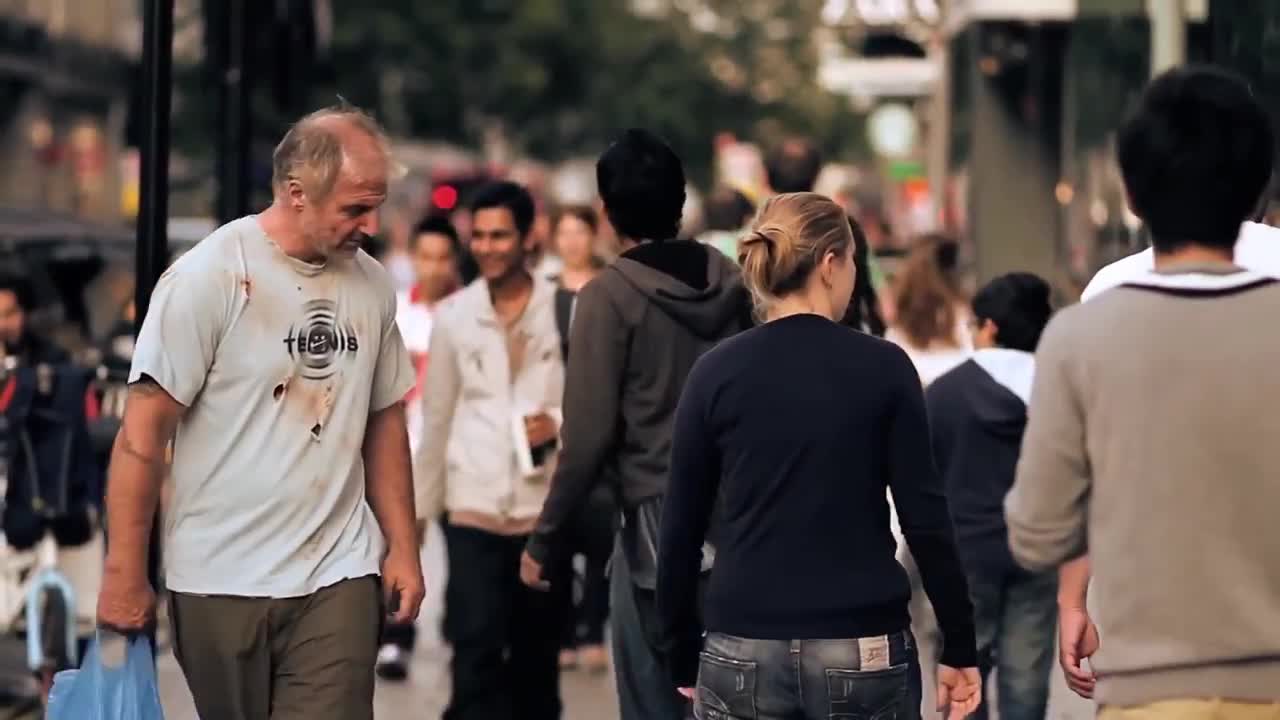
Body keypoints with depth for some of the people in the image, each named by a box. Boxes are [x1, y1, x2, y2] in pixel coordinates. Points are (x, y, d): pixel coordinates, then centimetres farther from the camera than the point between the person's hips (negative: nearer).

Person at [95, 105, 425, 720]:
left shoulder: (372, 285, 7)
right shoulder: (208, 276, -10)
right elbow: (143, 431, -10)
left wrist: (402, 548, 11)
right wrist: (124, 574, -11)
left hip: (339, 578, 3)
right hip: (222, 579, -3)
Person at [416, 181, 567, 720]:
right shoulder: (453, 316, 3)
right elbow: (437, 417, 10)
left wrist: (560, 423, -18)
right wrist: (422, 505, 12)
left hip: (547, 506, 0)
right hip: (474, 507, 0)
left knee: (537, 654, 11)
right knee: (476, 651, -9)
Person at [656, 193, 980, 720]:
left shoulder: (715, 373, 1)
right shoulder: (883, 368, -2)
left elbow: (681, 530, 3)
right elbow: (925, 517, -4)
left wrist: (683, 657, 13)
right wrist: (959, 646, 3)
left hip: (743, 654, 1)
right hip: (864, 652, -1)